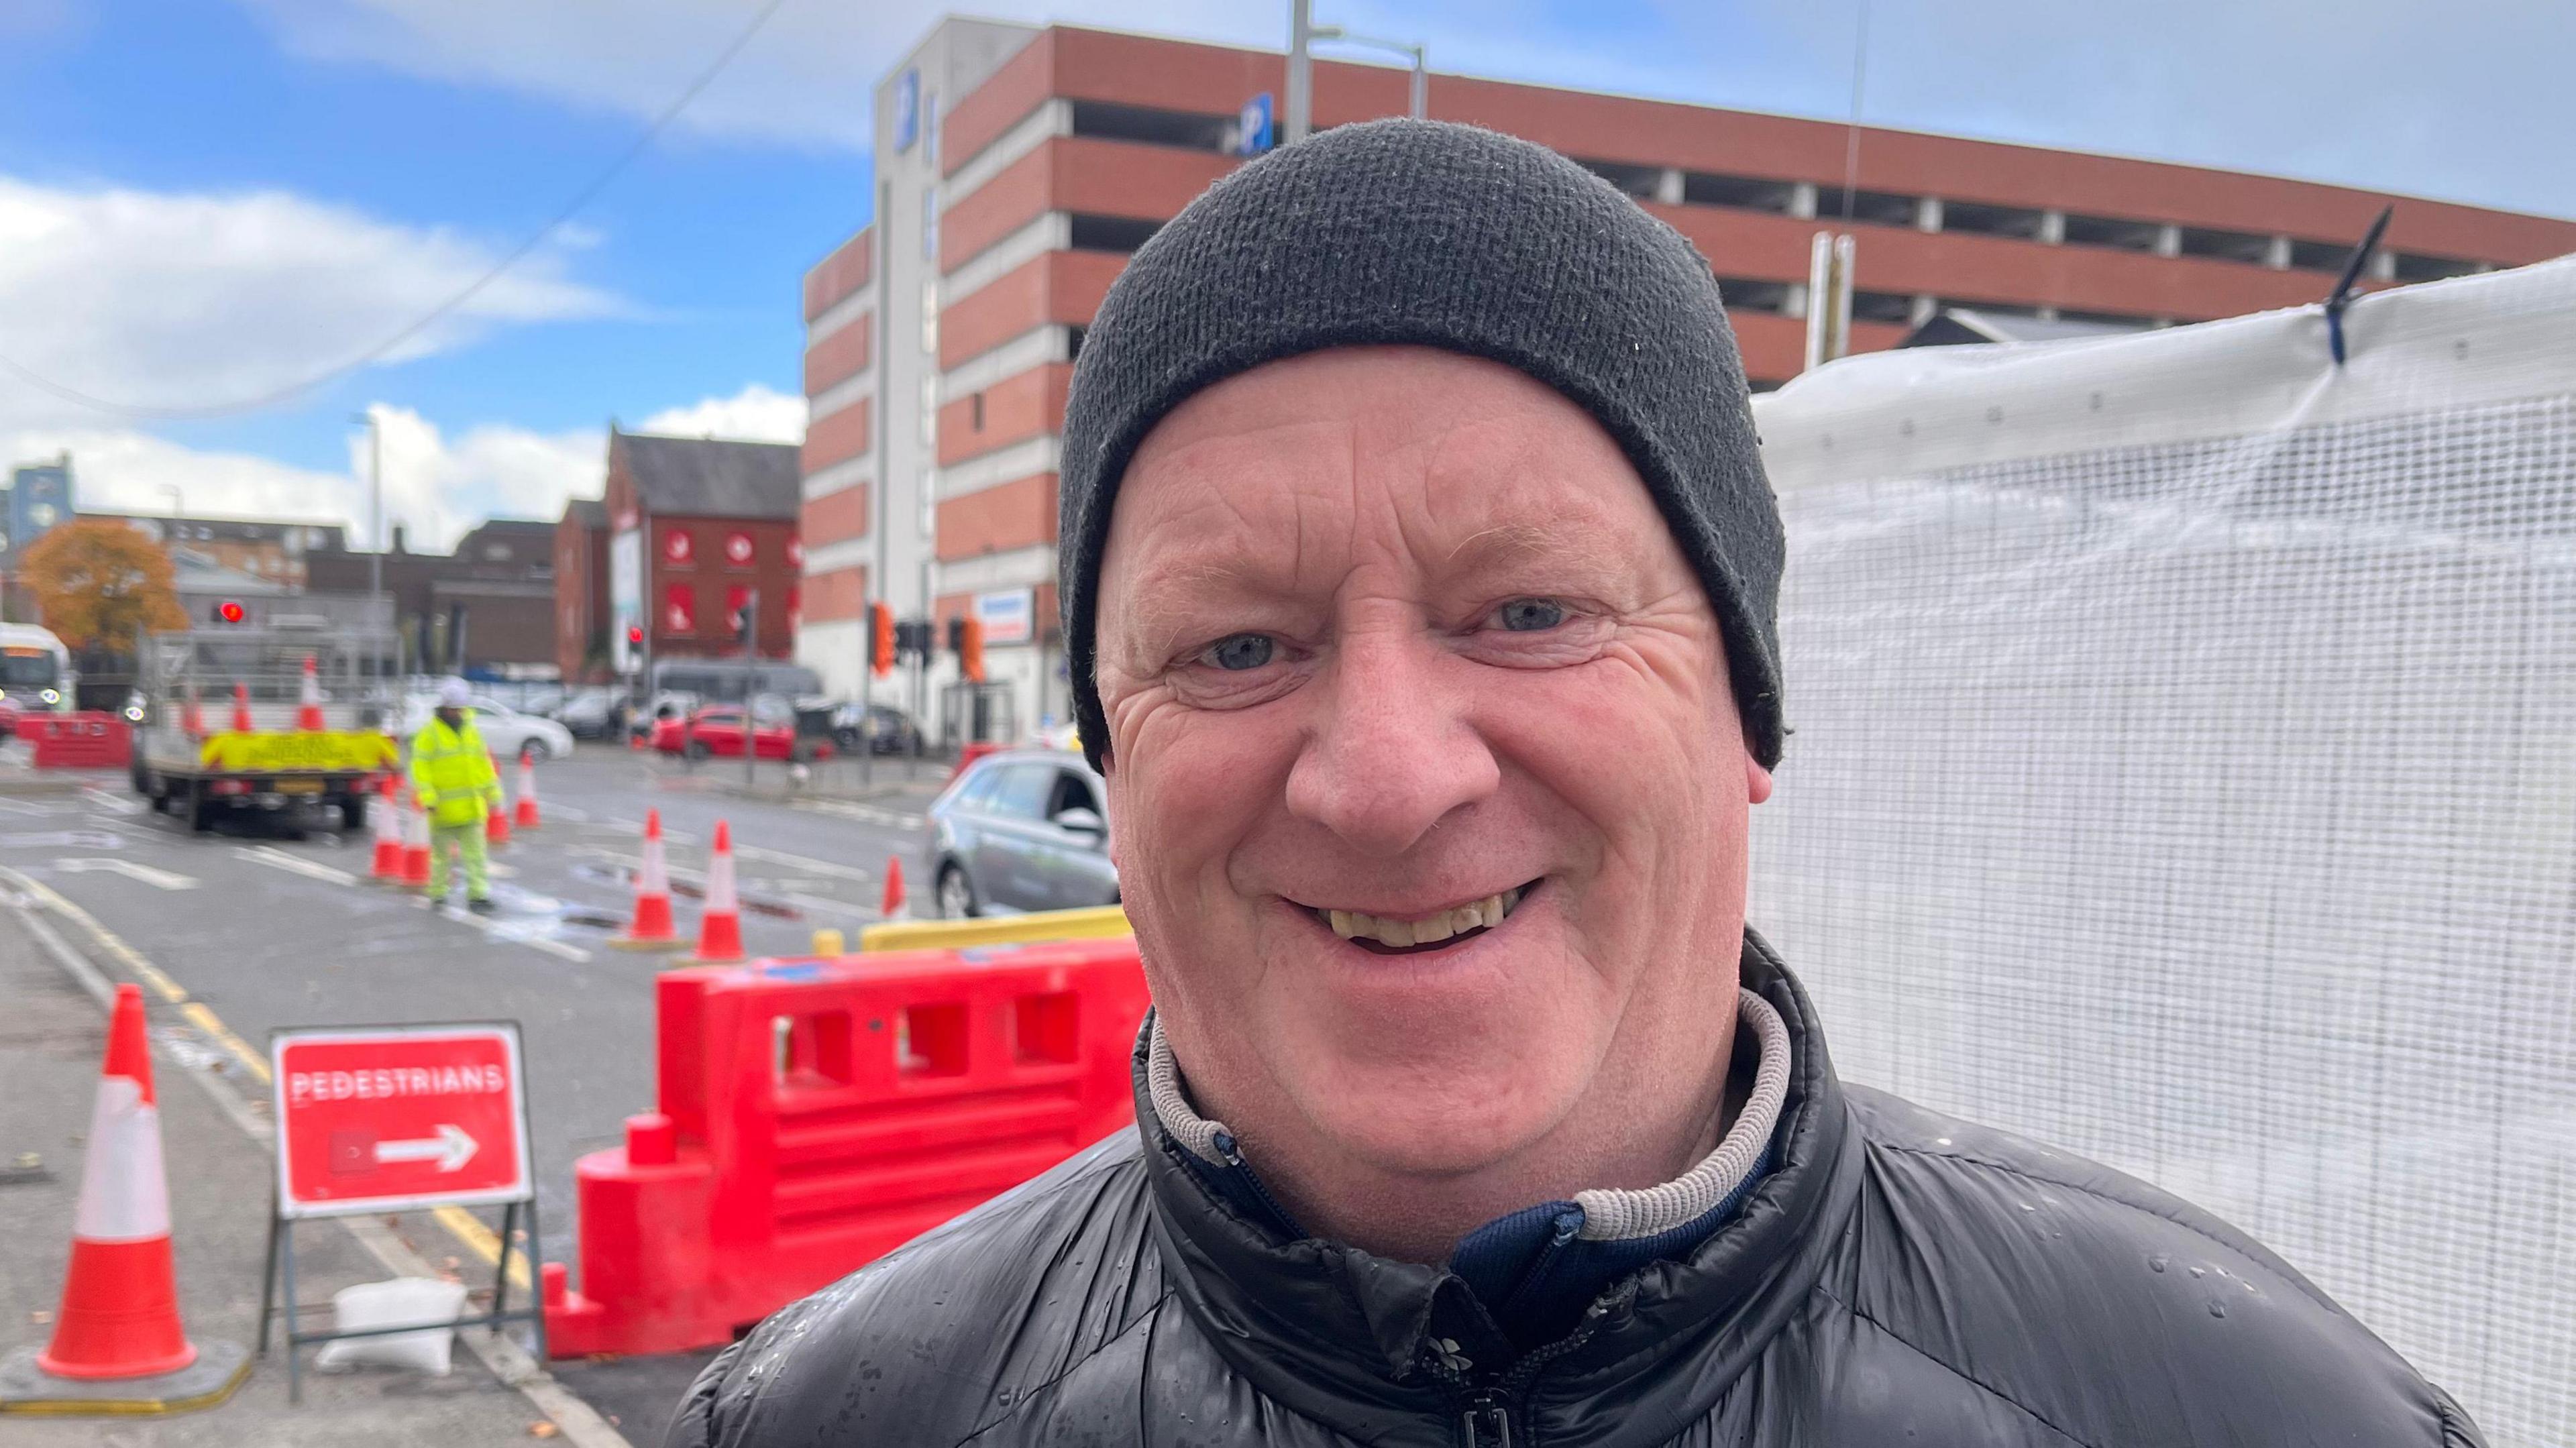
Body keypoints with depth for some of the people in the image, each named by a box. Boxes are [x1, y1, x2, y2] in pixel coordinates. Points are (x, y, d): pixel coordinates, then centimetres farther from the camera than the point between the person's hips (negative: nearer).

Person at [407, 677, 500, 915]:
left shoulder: (471, 730, 11)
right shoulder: (429, 733, -5)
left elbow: (484, 765, 16)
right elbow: (420, 768, -10)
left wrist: (493, 794, 13)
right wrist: (428, 799, -18)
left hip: (471, 807, 4)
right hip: (443, 808, -4)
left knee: (476, 853, -3)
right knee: (442, 853, 8)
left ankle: (478, 895, -4)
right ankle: (438, 894, 22)